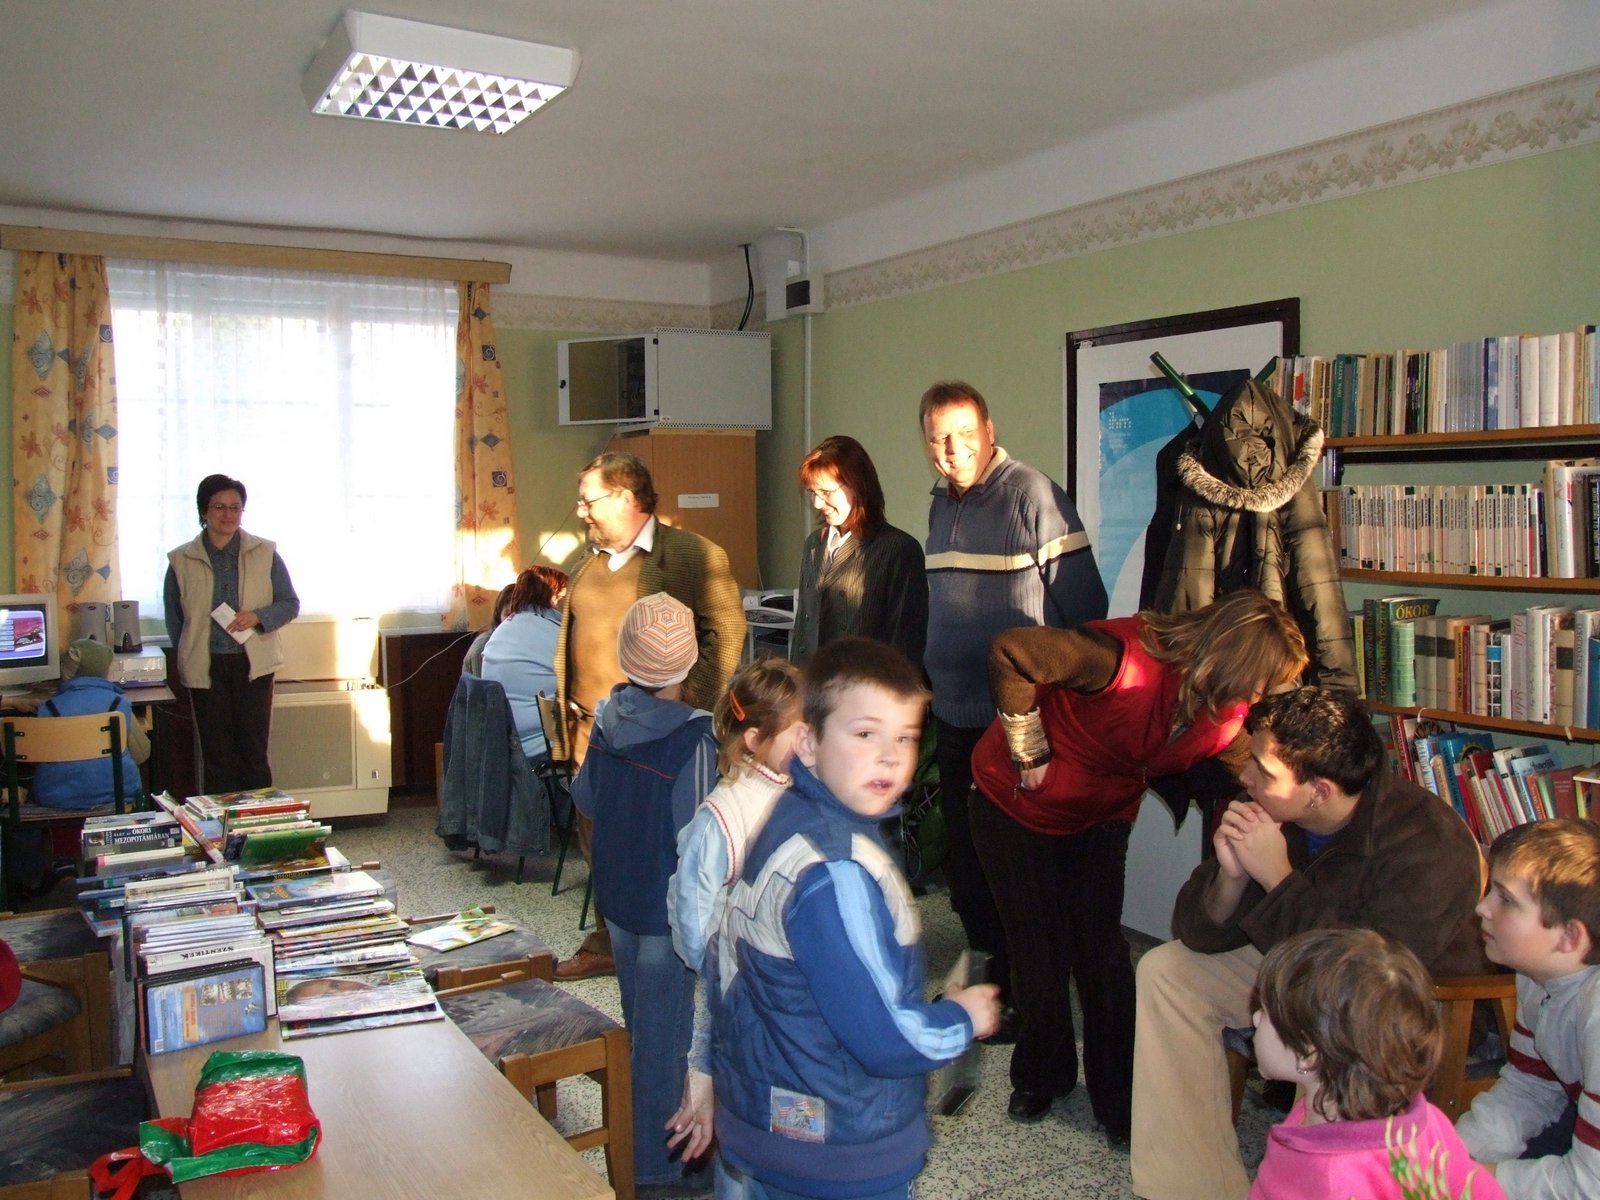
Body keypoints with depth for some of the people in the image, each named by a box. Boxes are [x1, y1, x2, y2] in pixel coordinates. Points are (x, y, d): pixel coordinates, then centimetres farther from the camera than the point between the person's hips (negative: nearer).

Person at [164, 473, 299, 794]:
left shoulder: (265, 553, 2)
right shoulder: (182, 560, 3)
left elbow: (290, 604, 4)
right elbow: (174, 618, 10)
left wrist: (258, 616, -14)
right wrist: (186, 659, 3)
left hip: (253, 665, 0)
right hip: (205, 668, 0)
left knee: (254, 752, 2)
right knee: (217, 755, 5)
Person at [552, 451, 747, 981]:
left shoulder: (695, 555, -8)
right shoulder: (588, 562, 15)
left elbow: (726, 631, -10)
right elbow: (568, 635, 23)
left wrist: (693, 707, -13)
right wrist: (568, 699, 12)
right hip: (593, 729, 7)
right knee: (599, 837, 13)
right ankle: (606, 944, 28)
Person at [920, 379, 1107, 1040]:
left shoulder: (1033, 495, -14)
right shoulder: (942, 504, 11)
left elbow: (1086, 606, -15)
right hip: (954, 715, 8)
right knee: (965, 862, 17)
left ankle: (1019, 993, 24)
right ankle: (985, 969, 35)